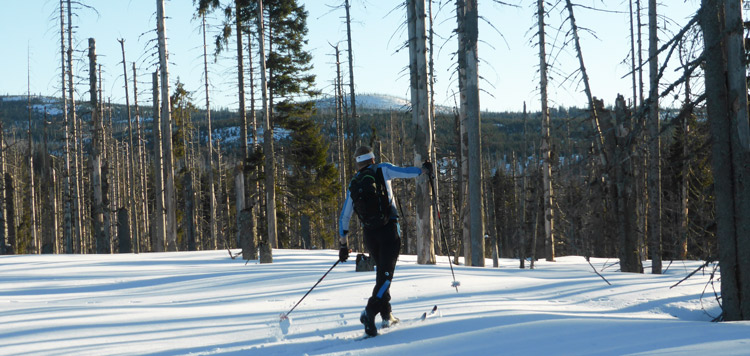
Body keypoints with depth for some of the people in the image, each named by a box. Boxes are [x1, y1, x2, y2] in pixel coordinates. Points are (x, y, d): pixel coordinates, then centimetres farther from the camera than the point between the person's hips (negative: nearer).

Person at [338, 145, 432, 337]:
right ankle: (370, 311, -28)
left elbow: (344, 217, 12)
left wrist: (343, 245, 16)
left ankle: (386, 315, 21)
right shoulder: (382, 170, 2)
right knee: (386, 273, -8)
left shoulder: (353, 184, 12)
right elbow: (406, 172, -6)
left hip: (369, 233, 4)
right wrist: (424, 169, 15)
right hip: (388, 228, -4)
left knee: (382, 271, 21)